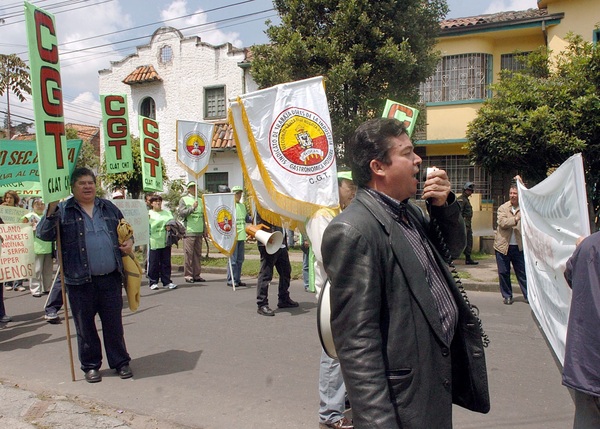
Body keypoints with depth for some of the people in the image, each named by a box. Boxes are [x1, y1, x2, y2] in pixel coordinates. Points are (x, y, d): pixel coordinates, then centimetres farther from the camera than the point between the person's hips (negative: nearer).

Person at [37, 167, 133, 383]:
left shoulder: (108, 208, 12)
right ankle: (90, 365, 26)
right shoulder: (63, 210, 1)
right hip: (80, 281, -2)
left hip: (110, 278, 2)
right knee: (85, 326, 10)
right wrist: (51, 211, -21)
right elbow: (43, 234, -8)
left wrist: (129, 242, 1)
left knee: (114, 323, 10)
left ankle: (120, 362, 23)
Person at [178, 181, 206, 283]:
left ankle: (196, 275, 12)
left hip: (199, 231, 5)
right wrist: (192, 207, -20)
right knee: (188, 254, -5)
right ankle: (188, 275, 0)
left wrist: (205, 230, 19)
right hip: (189, 231, -5)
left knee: (198, 254, 7)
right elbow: (181, 213, -10)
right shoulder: (184, 199, 3)